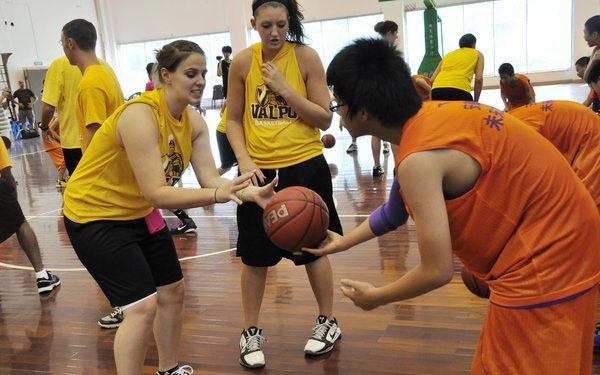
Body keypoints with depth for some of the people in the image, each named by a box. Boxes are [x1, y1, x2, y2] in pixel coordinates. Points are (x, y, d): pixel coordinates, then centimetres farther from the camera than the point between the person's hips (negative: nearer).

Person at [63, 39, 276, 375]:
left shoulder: (194, 121, -6)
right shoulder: (140, 115, -30)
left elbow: (210, 178, -13)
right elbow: (156, 194, -36)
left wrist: (252, 192, -30)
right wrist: (217, 195, -46)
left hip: (139, 212, 9)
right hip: (94, 215, -8)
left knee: (172, 291, 14)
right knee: (143, 306, -15)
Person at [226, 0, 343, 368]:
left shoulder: (306, 57, -6)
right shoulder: (243, 62, -1)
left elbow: (325, 119, -7)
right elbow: (234, 120, 5)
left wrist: (285, 88, -16)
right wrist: (244, 160, -10)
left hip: (304, 167, -1)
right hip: (259, 171, 2)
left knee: (314, 250, 11)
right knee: (254, 256, 8)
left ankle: (328, 322, 32)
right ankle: (251, 332, 27)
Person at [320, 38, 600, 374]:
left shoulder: (419, 159, -27)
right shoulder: (428, 116, 2)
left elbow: (437, 272, -21)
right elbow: (398, 209, 17)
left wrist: (376, 297, -4)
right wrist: (344, 242, 25)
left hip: (543, 264, -9)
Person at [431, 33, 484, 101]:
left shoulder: (448, 55, 33)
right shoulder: (478, 54, 25)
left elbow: (432, 80, 21)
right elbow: (479, 79, 9)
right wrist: (476, 101, 15)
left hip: (437, 89, 4)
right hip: (459, 90, -4)